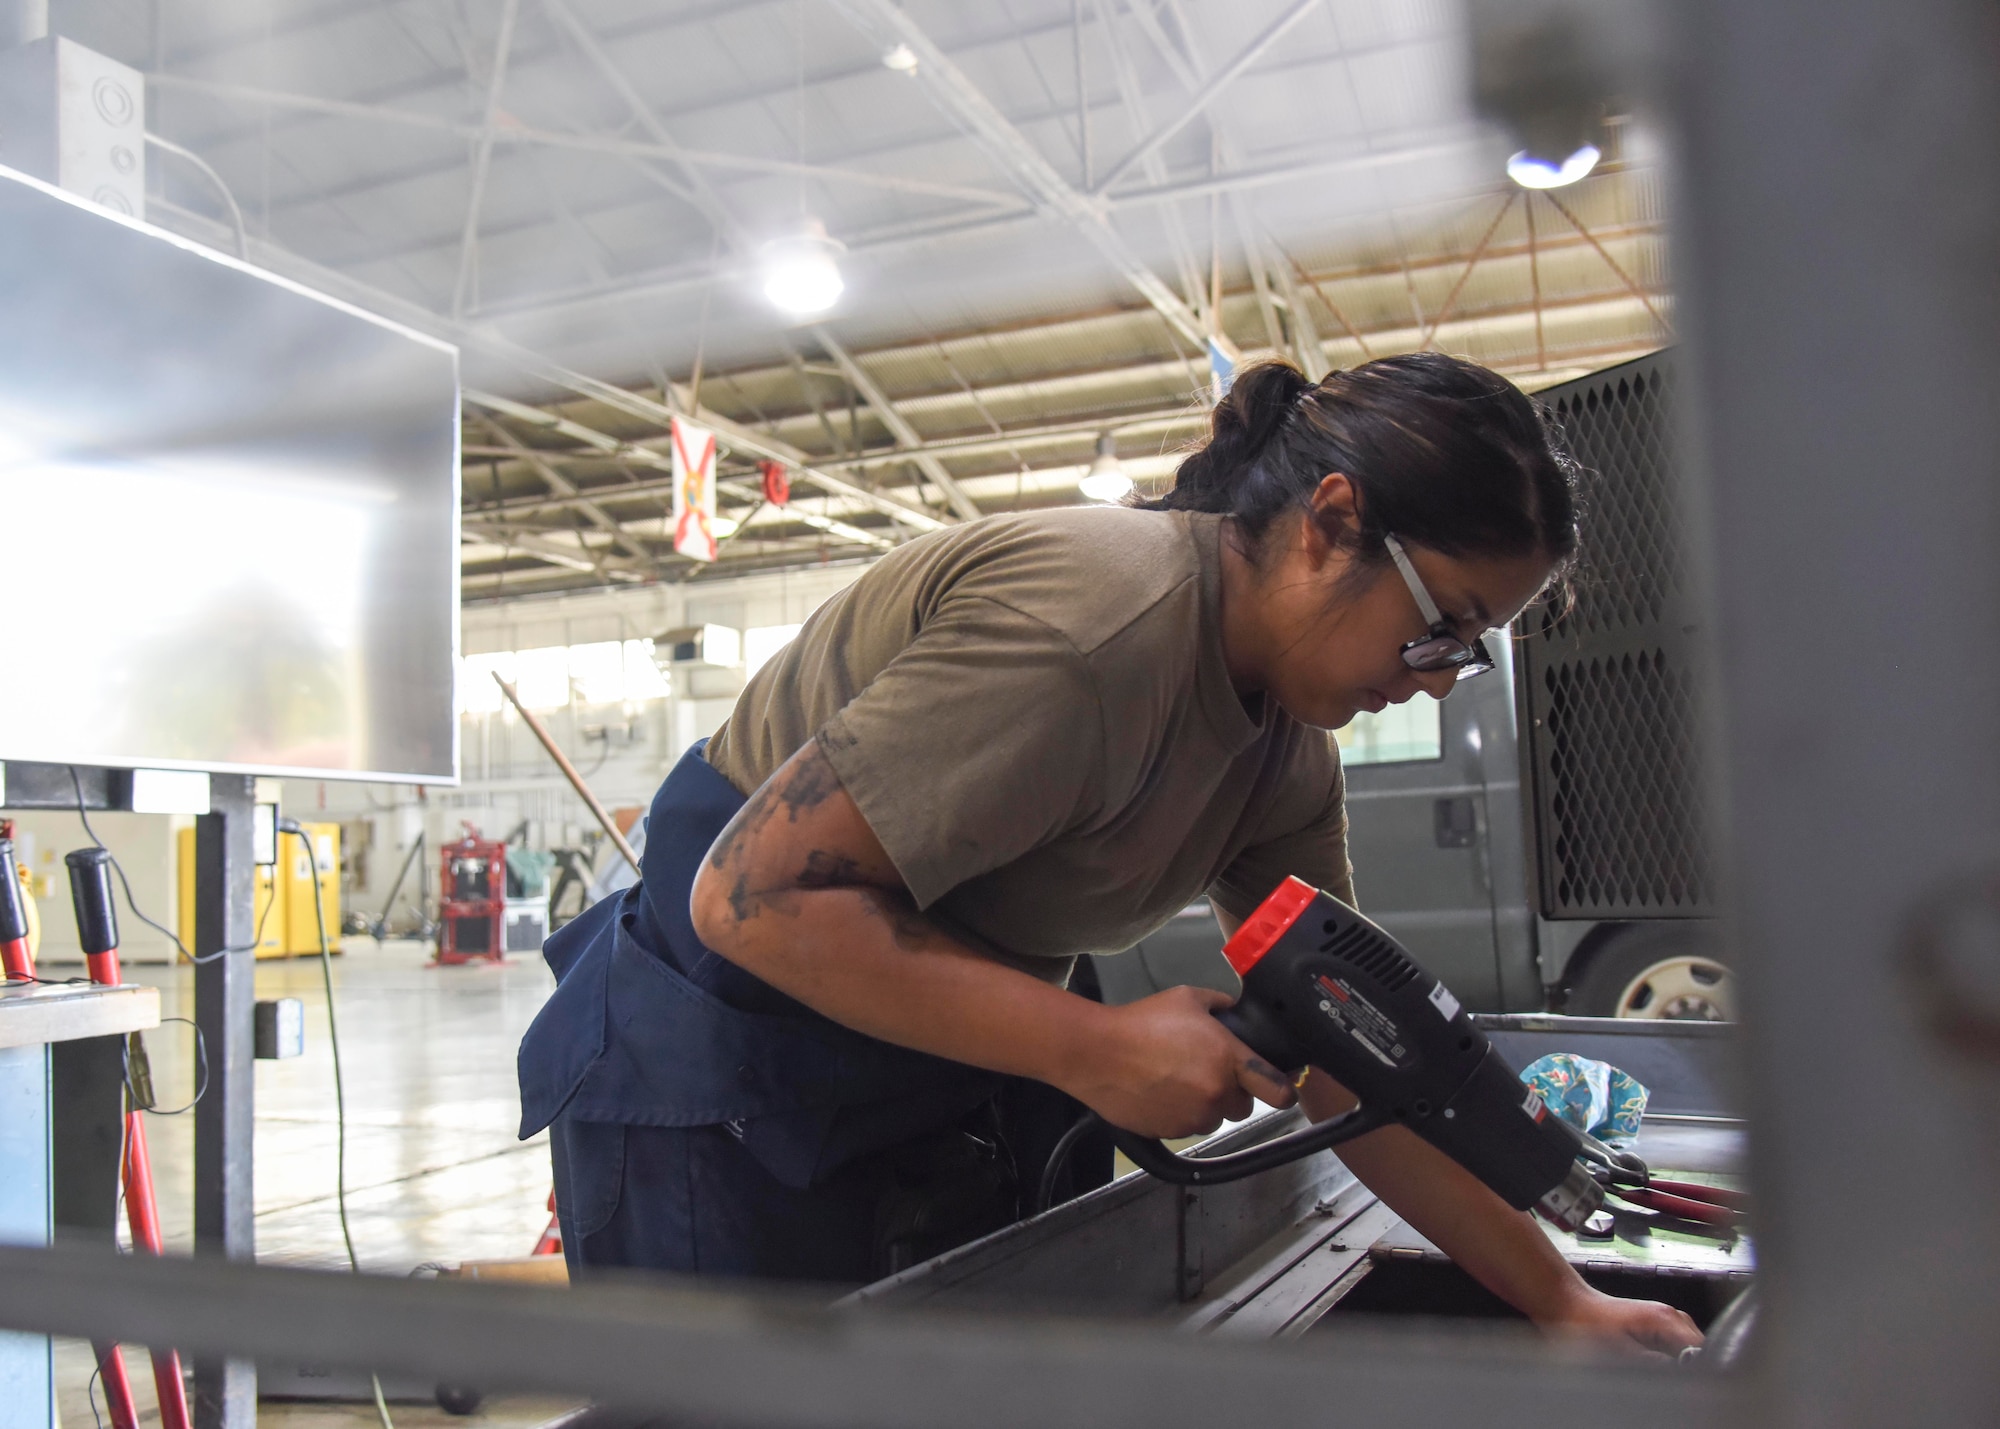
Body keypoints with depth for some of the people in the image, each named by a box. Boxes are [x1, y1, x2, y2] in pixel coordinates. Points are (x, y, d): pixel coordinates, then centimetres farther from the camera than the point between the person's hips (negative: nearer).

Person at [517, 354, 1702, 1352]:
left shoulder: (1290, 757, -1)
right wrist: (1100, 1050, -28)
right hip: (721, 1095, -7)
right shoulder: (1097, 627, -30)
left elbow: (1344, 1066, 4)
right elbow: (752, 896, -30)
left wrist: (1560, 1299, 1)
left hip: (970, 1065, 8)